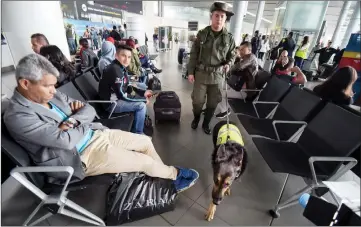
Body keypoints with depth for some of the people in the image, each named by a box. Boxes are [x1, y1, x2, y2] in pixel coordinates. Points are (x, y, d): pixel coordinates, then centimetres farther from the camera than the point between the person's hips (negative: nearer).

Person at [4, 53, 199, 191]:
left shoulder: (51, 94, 4)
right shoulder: (17, 116, -19)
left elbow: (90, 110, 4)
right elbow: (65, 140, -28)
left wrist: (72, 121, -16)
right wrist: (81, 124, -9)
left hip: (96, 134, 8)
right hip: (82, 156, -8)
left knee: (145, 141, 6)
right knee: (145, 161, -8)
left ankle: (166, 177, 29)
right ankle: (174, 174, 25)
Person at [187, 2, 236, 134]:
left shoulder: (229, 38, 1)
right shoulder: (202, 34, -1)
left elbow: (232, 55, 12)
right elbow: (194, 54, 2)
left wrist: (228, 64, -11)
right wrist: (190, 72, -2)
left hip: (218, 76, 1)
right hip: (201, 74, -1)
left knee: (212, 103, 10)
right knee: (197, 100, 6)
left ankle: (206, 124, 31)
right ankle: (196, 118, 36)